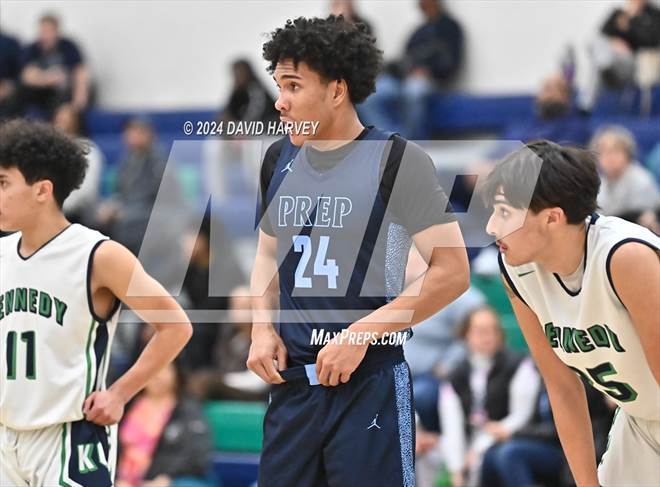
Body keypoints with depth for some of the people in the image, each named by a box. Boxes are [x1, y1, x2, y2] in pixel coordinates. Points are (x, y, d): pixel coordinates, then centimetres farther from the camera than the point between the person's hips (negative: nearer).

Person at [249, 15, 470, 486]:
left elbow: (452, 271, -11)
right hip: (293, 379, 6)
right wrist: (263, 329, 5)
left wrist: (361, 335, -16)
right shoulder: (280, 159, 10)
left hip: (370, 381, -6)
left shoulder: (396, 160, -9)